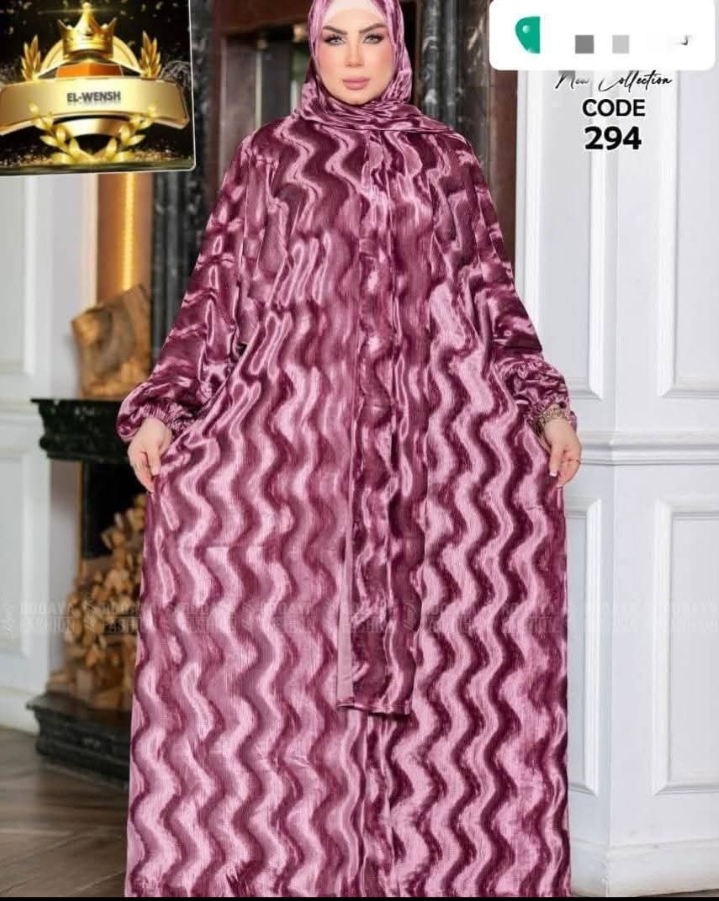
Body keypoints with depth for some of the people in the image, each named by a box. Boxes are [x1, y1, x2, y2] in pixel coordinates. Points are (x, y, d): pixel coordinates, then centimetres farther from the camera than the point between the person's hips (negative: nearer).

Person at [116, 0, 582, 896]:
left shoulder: (447, 157, 15)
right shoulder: (269, 153, 13)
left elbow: (492, 293, 15)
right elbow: (217, 288, 10)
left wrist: (547, 403, 2)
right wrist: (162, 408, -1)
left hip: (432, 433, 0)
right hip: (296, 429, 0)